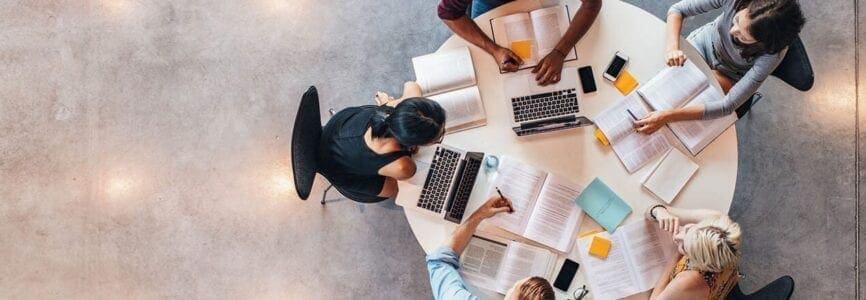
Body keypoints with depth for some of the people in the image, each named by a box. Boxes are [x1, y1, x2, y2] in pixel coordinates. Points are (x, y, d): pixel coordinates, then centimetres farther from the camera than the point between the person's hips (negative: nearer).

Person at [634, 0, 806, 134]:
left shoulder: (772, 54, -39)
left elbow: (728, 106, -40)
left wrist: (668, 116, -49)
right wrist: (672, 48, -44)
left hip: (728, 77, -2)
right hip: (704, 42, 2)